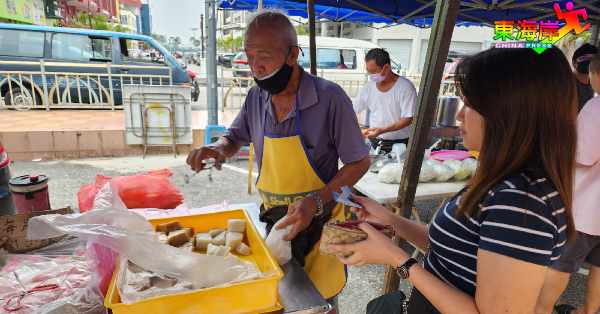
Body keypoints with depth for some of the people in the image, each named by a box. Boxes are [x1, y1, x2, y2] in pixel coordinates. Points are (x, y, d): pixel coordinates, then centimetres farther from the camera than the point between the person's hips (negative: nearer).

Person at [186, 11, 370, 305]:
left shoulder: (329, 97, -21)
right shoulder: (255, 98, -5)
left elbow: (359, 163, -14)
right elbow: (234, 138, 12)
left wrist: (316, 202, -26)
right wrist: (218, 149, -12)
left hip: (318, 221, -4)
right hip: (273, 219, 4)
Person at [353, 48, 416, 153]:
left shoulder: (405, 87, -13)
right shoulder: (369, 87, 1)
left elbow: (408, 119, -17)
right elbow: (353, 111, 7)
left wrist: (382, 130, -27)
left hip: (399, 144, -4)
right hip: (374, 142, 4)